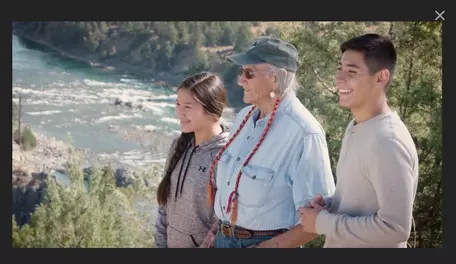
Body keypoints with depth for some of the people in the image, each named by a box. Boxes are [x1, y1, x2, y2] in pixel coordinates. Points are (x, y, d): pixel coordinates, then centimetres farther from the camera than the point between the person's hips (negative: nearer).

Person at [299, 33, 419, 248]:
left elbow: (395, 227, -28)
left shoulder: (388, 142, -25)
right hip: (338, 245, 8)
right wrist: (327, 205, -4)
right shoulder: (355, 127, 3)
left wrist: (323, 222, -21)